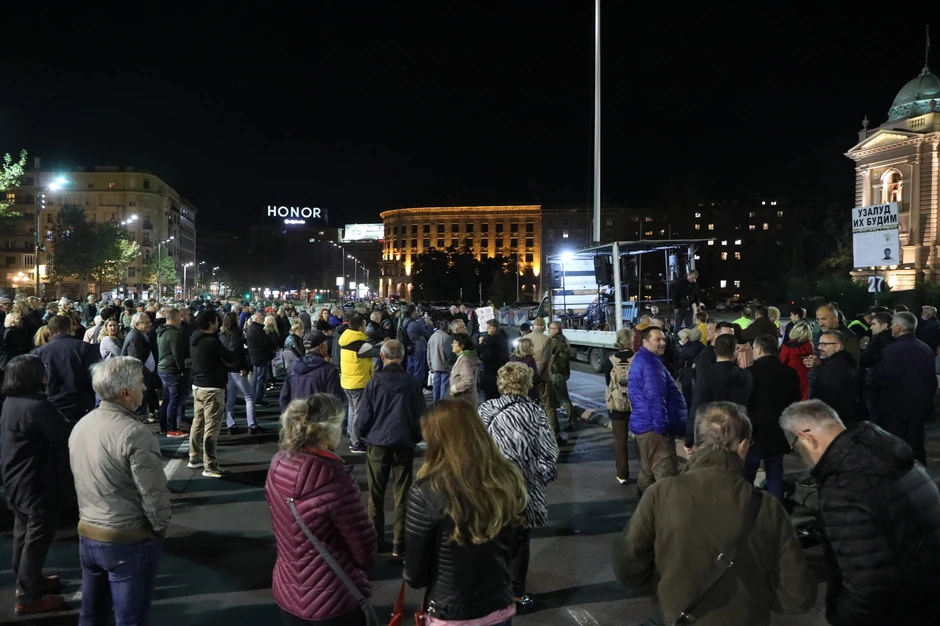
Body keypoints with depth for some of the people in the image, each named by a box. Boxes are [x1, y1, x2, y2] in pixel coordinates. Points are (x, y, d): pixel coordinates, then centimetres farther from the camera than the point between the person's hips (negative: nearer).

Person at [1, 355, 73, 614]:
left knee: (24, 533, 23)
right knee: (37, 538, 3)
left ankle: (26, 580, 39)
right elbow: (66, 438, -24)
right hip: (38, 486, -10)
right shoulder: (37, 406, -27)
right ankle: (28, 597, 13)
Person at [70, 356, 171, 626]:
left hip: (87, 534, 7)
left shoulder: (80, 426, 1)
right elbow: (154, 495, -22)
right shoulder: (135, 434, -23)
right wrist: (160, 528, -4)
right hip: (130, 541, -7)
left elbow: (83, 481, 11)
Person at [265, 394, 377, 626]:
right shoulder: (334, 479, -28)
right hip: (334, 602, -6)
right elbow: (365, 550, -18)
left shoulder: (278, 465, -7)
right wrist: (359, 564, 4)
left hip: (287, 593, 6)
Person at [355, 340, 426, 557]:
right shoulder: (412, 382, -6)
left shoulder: (375, 382, -8)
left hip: (377, 443, 0)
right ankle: (399, 543, 8)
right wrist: (416, 437, 13)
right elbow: (420, 414, -2)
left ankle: (375, 540, 21)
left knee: (376, 494, 14)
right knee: (402, 494, 8)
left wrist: (360, 434, 12)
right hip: (404, 444, 0)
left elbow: (365, 415, -7)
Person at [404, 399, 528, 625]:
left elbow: (415, 575, -12)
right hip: (502, 608, 4)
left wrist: (413, 578, 9)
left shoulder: (426, 493, -24)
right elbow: (513, 548, 5)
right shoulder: (508, 478, -10)